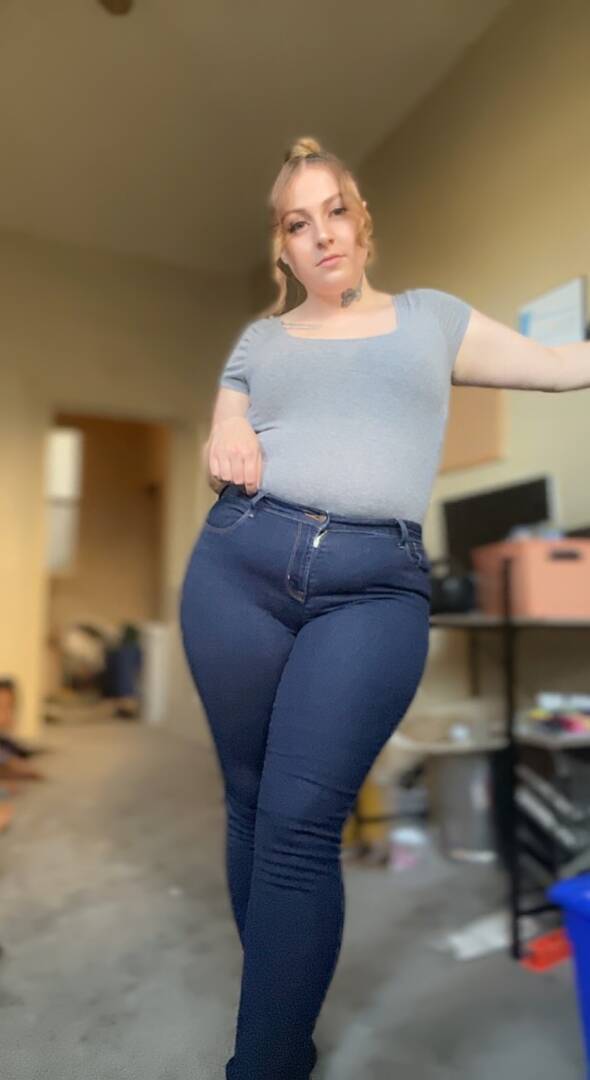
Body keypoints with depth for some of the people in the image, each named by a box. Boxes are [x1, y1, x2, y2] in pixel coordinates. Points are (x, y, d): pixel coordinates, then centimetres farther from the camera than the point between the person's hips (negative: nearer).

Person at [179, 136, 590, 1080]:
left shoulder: (431, 317, 20)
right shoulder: (259, 338, 22)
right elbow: (221, 450, 17)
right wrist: (222, 447, -5)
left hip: (376, 587, -2)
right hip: (238, 563, 3)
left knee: (301, 822, -9)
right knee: (250, 803, 9)